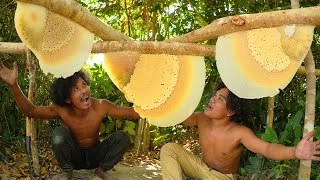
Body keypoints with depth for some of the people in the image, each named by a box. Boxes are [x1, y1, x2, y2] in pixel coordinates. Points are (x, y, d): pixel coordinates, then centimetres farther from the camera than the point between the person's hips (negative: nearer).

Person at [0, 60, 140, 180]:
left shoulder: (101, 106, -25)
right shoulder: (62, 111, -24)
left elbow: (133, 112, -23)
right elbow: (30, 111, -26)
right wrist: (13, 85, -40)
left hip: (95, 155, 1)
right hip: (73, 156, -1)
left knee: (122, 137, -24)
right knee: (59, 133, -30)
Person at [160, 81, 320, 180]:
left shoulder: (239, 133, -31)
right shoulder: (202, 120, -15)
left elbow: (267, 148, -44)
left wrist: (295, 152, -64)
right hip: (201, 166, 5)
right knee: (169, 149, -12)